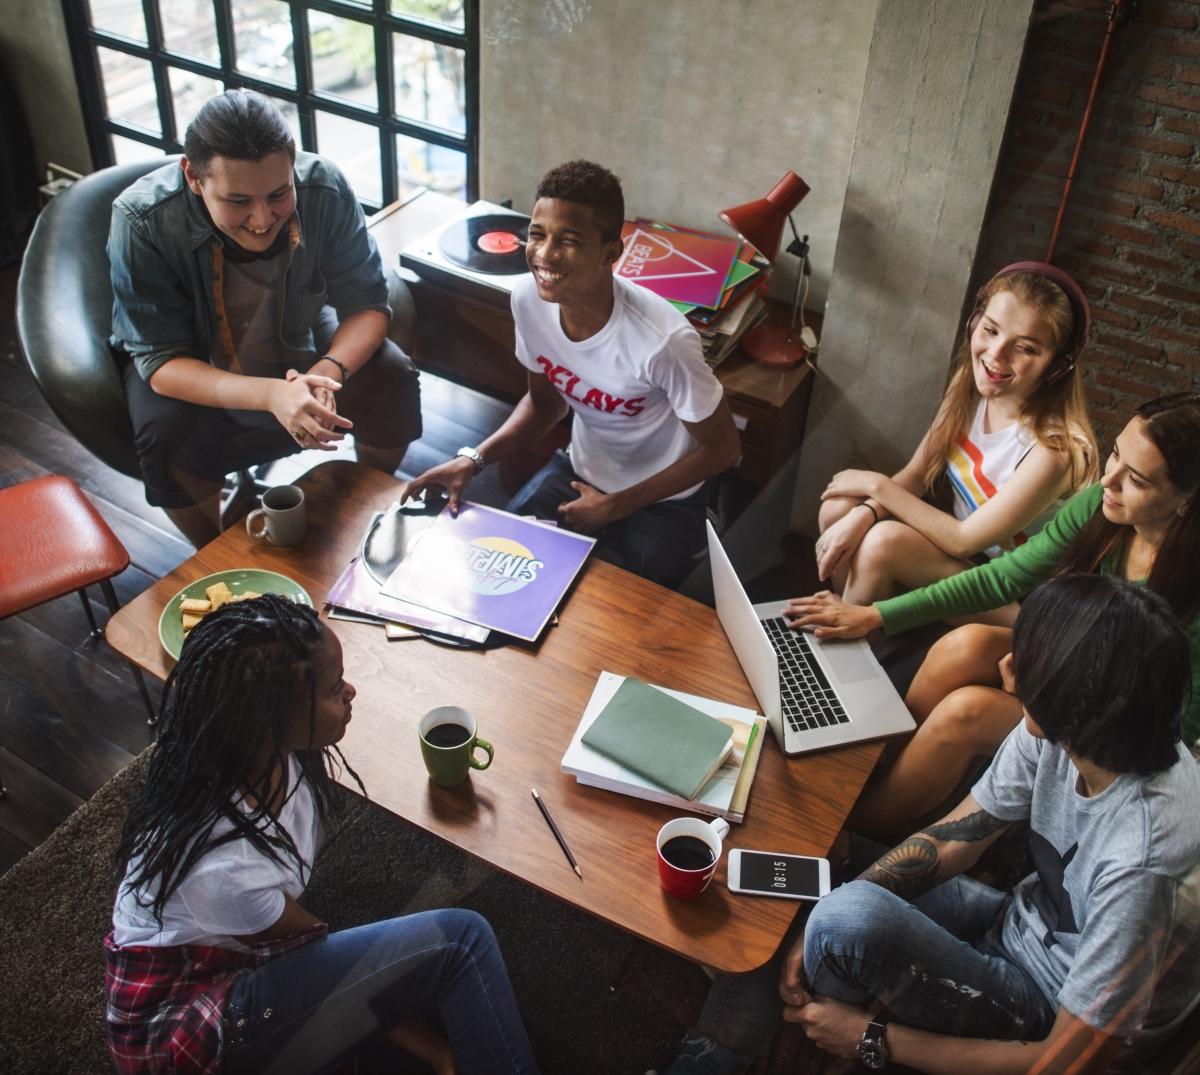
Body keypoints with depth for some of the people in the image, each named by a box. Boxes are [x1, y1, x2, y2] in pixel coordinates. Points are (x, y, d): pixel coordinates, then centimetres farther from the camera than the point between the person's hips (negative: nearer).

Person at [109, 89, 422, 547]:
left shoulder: (324, 188, -27)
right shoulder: (142, 221, -32)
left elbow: (367, 305, -19)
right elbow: (161, 360, -31)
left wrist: (328, 371, -42)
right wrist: (271, 395, -48)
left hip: (299, 340, 2)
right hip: (187, 367, -2)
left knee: (391, 380, -20)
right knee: (171, 441, -31)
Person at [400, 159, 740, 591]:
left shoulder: (662, 339, -33)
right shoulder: (529, 298, -17)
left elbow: (721, 448, -17)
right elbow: (546, 400, 3)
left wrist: (616, 506, -12)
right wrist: (474, 459, -13)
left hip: (661, 500, -4)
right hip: (578, 471, 5)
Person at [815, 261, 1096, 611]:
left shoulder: (1053, 448, -30)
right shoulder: (971, 383, -9)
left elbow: (964, 540, -23)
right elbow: (915, 474, -3)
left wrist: (877, 485, -16)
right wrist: (864, 514, -23)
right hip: (957, 535, 7)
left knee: (884, 542, -27)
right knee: (839, 507, -11)